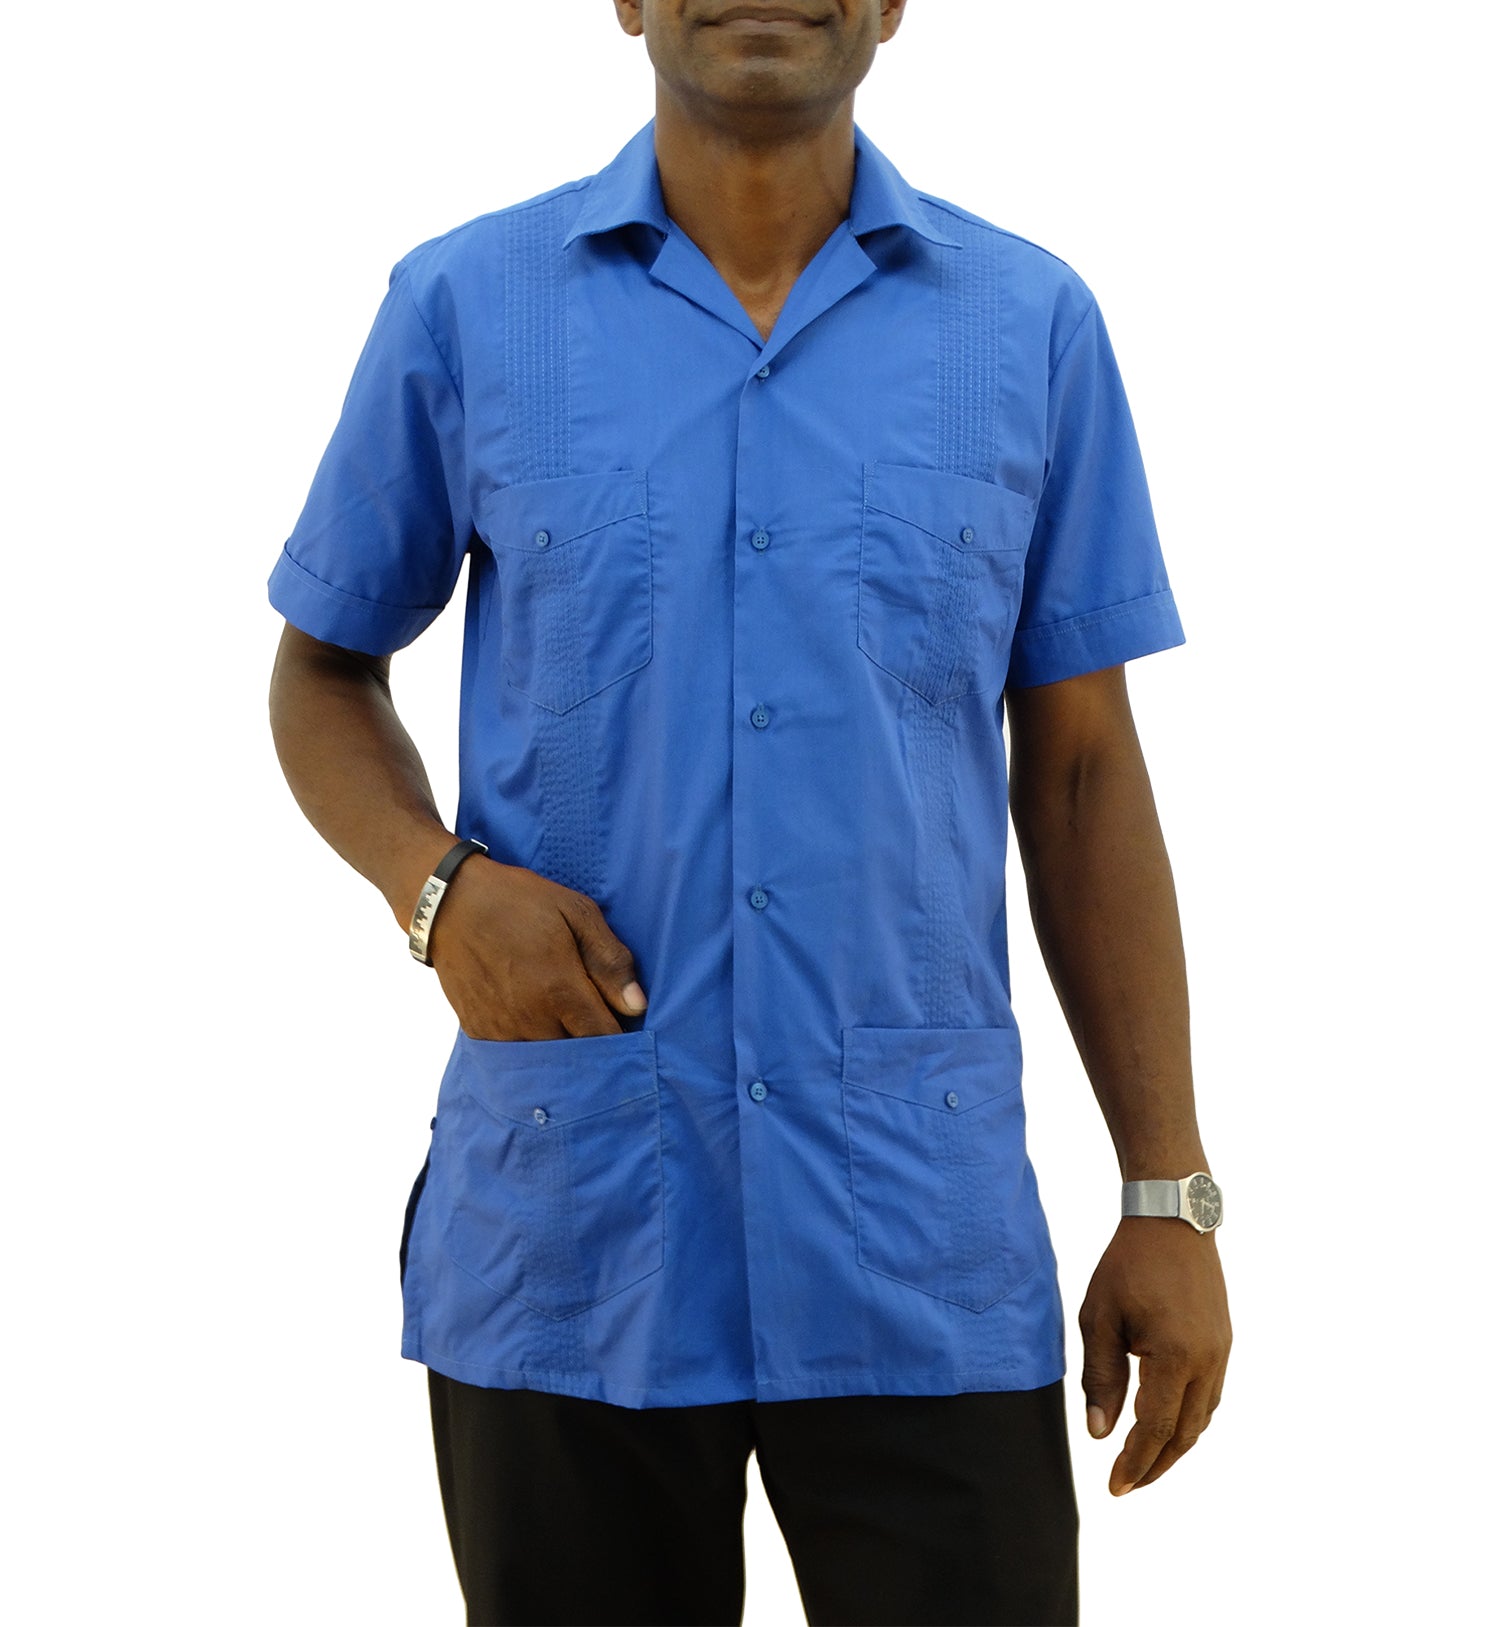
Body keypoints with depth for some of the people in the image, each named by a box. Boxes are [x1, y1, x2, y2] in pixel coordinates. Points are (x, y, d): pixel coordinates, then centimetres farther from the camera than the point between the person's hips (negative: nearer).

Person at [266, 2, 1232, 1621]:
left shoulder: (1034, 326, 3)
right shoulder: (462, 307, 1)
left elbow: (1081, 773, 6)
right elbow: (322, 667, 12)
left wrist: (1169, 1196, 3)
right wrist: (437, 883, -9)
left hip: (924, 1250, 0)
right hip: (561, 1243, 0)